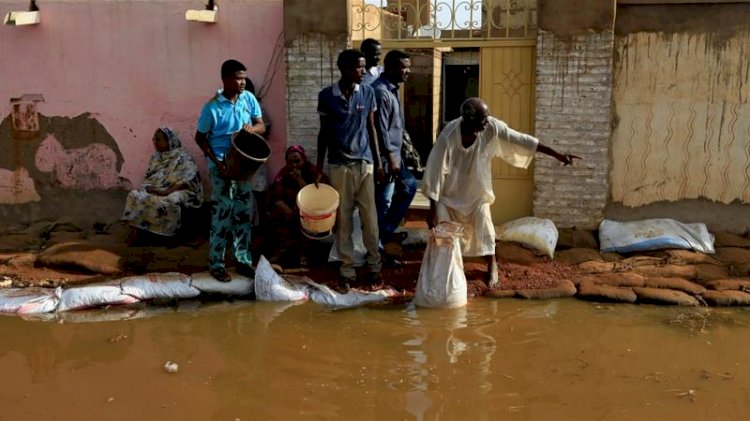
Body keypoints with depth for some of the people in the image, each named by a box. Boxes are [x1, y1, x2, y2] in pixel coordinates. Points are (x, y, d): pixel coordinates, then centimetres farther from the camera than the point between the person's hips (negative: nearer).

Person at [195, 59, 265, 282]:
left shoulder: (249, 99, -1)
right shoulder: (212, 107, -14)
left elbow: (262, 126, 6)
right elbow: (200, 138, -6)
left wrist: (252, 128, -18)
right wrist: (216, 161, -15)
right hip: (221, 167, -5)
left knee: (244, 213, 11)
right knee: (222, 215, 0)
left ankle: (243, 260, 23)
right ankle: (216, 264, 13)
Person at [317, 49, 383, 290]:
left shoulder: (367, 93, 2)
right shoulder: (326, 96, -3)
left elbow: (371, 129, 8)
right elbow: (323, 133, 4)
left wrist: (378, 163, 6)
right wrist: (318, 166, 3)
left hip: (364, 163, 1)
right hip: (339, 165, -1)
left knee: (370, 217, 3)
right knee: (343, 219, 5)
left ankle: (374, 265, 17)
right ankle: (347, 269, 14)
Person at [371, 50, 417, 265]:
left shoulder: (392, 88, 11)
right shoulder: (381, 92, -20)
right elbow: (381, 129, -23)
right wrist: (390, 158, -22)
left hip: (394, 153, 10)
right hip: (385, 156, -10)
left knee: (409, 185, 20)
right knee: (383, 202, -2)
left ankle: (386, 230, 27)